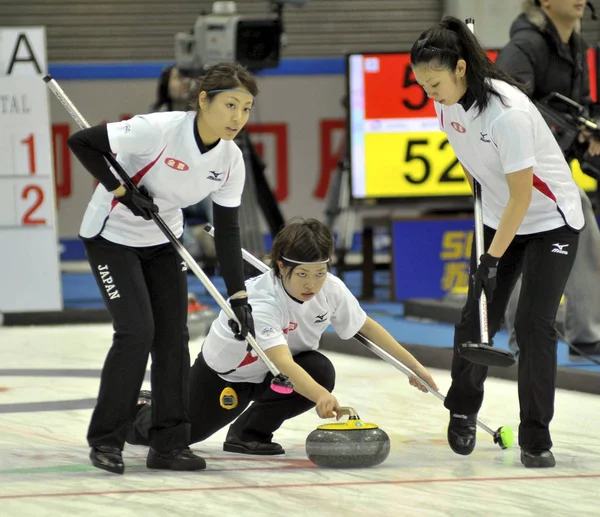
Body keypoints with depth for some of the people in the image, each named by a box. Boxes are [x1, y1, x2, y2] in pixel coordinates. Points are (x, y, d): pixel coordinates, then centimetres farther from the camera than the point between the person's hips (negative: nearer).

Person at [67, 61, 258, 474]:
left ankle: (169, 443, 8)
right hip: (113, 235, -6)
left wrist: (239, 297, -9)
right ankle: (105, 441, -1)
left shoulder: (231, 160, -11)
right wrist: (122, 191, -25)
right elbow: (81, 142, -27)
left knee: (173, 335, -1)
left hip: (163, 239, 6)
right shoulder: (160, 130, -30)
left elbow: (227, 230, -5)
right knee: (137, 331, -14)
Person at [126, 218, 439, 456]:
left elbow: (368, 327, -4)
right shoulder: (260, 300, -40)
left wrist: (413, 365, -4)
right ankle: (137, 410, 36)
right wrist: (320, 397, -69)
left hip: (269, 377, 4)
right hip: (224, 371, -4)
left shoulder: (332, 290, -22)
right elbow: (284, 363, -53)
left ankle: (251, 432, -6)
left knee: (320, 372, -27)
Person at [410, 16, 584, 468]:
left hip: (551, 222, -7)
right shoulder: (448, 102, -9)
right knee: (477, 316, 3)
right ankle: (462, 413, 23)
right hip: (499, 218, 7)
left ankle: (536, 439, -7)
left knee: (533, 324, -14)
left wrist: (493, 258, -24)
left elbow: (521, 196, -27)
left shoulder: (508, 112, -32)